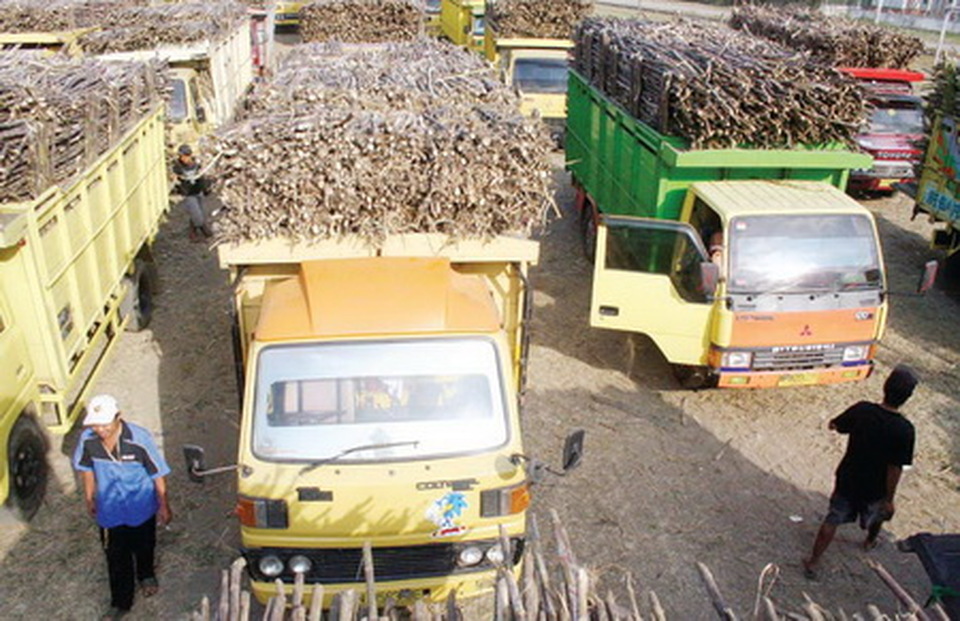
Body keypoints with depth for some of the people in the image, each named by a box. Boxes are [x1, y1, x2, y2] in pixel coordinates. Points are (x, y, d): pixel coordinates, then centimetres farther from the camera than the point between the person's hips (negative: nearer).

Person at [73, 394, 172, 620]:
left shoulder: (138, 439, -30)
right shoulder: (88, 439, -20)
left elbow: (157, 473, -18)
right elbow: (85, 467, 2)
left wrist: (163, 506, -9)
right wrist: (89, 497, 11)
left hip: (141, 507, -2)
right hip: (110, 510, 2)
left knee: (143, 548, 24)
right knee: (116, 558, 15)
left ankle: (146, 575, 56)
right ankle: (120, 603, 37)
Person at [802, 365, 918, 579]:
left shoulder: (862, 410, -20)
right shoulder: (904, 430, -27)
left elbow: (834, 425, -3)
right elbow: (895, 468, -22)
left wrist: (833, 424, 20)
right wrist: (889, 499, -11)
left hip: (847, 479, 1)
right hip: (874, 487, -1)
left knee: (832, 520, 16)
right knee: (877, 513, 32)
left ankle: (813, 562, 20)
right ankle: (870, 541, 60)